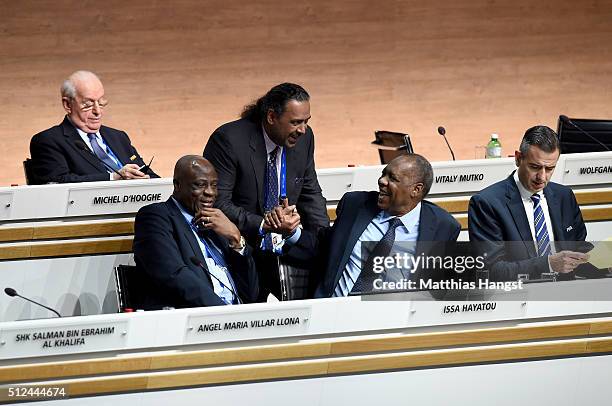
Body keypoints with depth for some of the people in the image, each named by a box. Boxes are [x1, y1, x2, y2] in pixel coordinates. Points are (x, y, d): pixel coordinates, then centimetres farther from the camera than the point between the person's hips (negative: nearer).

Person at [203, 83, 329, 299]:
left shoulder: (304, 138, 3)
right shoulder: (229, 140, -16)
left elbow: (310, 194, 14)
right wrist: (262, 225, -30)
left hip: (283, 253, 5)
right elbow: (218, 203, -19)